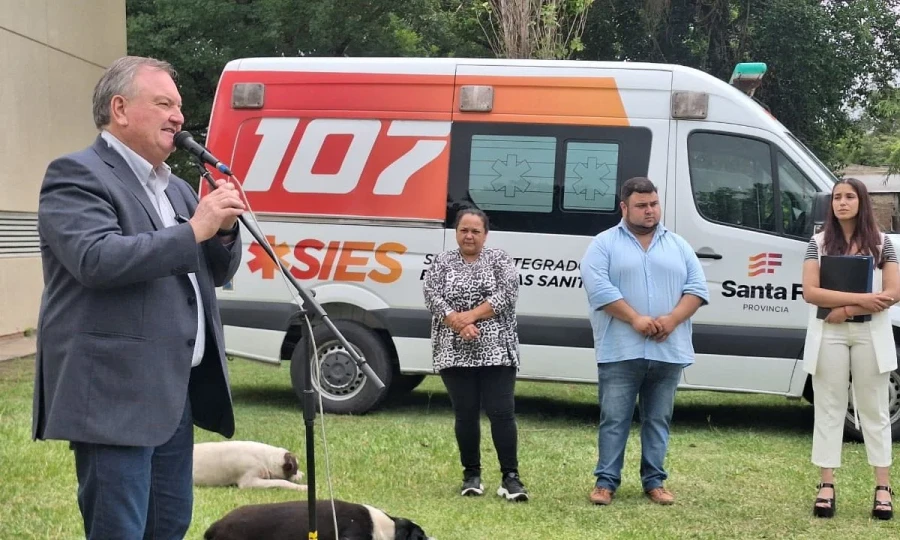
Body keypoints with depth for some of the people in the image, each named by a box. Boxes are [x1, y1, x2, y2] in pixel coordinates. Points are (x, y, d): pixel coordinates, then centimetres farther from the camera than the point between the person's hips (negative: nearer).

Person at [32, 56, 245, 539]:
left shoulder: (175, 187, 19)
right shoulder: (76, 175, -7)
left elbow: (216, 274, 20)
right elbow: (96, 259, -23)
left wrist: (224, 228, -1)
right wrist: (194, 229, -19)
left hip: (175, 392, 9)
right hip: (114, 394, -9)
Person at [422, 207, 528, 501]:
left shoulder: (500, 259, 5)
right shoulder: (441, 262, 8)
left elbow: (507, 294, -8)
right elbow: (433, 298, -4)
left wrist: (471, 315, -16)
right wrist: (459, 325, -18)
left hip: (497, 352, -1)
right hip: (455, 353, 1)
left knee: (502, 413, -6)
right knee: (465, 415, 5)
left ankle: (510, 476, -3)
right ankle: (471, 474, 15)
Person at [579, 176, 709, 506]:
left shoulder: (678, 246, 14)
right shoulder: (604, 244, 2)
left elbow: (697, 288, 7)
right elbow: (599, 287, -11)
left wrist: (672, 320, -10)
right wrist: (636, 319, -18)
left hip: (668, 352, 3)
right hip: (620, 351, -3)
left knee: (658, 420, 9)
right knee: (614, 419, 0)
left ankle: (654, 481, 17)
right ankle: (606, 481, 7)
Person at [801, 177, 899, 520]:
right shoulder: (819, 243, 3)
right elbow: (810, 292, -7)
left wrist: (846, 310, -14)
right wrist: (861, 298, -15)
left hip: (871, 334, 0)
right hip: (828, 335, 0)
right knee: (828, 410, 4)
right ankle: (826, 487, 9)